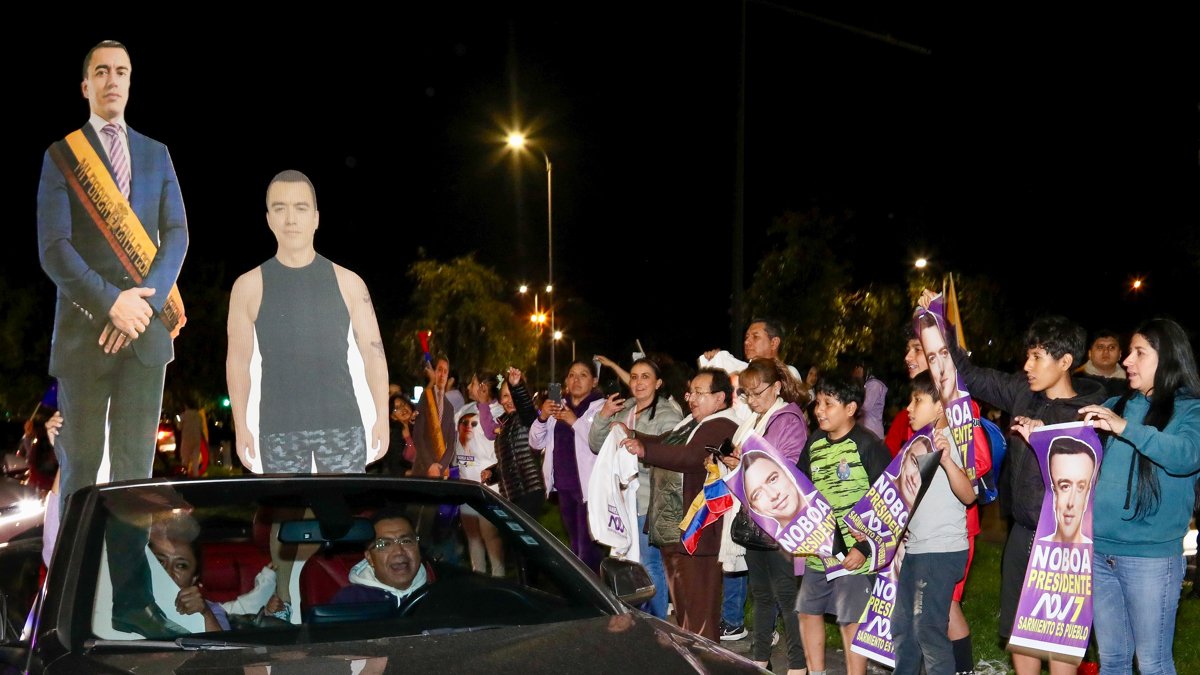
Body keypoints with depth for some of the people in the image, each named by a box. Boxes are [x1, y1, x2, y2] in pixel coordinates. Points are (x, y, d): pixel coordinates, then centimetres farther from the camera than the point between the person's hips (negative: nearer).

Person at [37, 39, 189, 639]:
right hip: (86, 327, -3)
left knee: (136, 465, 3)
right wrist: (111, 302, -16)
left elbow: (176, 235, 7)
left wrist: (144, 299, -9)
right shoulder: (61, 154, 4)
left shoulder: (156, 154, 15)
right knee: (80, 463, 2)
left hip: (146, 327, 3)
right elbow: (54, 247, -6)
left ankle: (132, 599, 6)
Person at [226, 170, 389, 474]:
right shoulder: (249, 286, 4)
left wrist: (382, 417, -1)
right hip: (278, 428, 0)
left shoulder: (347, 282, 6)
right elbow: (238, 360, 7)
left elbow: (373, 351, 7)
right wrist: (240, 426, 0)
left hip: (341, 423, 0)